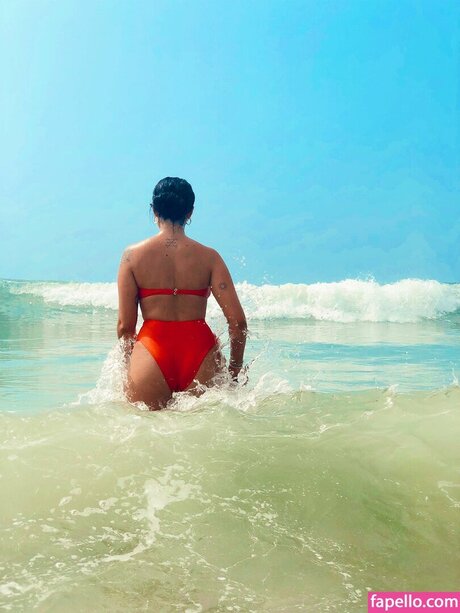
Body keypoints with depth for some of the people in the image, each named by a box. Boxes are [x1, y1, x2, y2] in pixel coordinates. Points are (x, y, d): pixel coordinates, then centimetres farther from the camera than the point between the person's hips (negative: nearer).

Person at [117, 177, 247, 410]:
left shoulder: (133, 255, 2)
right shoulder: (209, 257, 2)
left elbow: (125, 325, 1)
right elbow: (237, 321, -3)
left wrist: (129, 363, 19)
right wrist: (235, 367, 11)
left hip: (152, 351, 0)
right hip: (200, 351, 1)